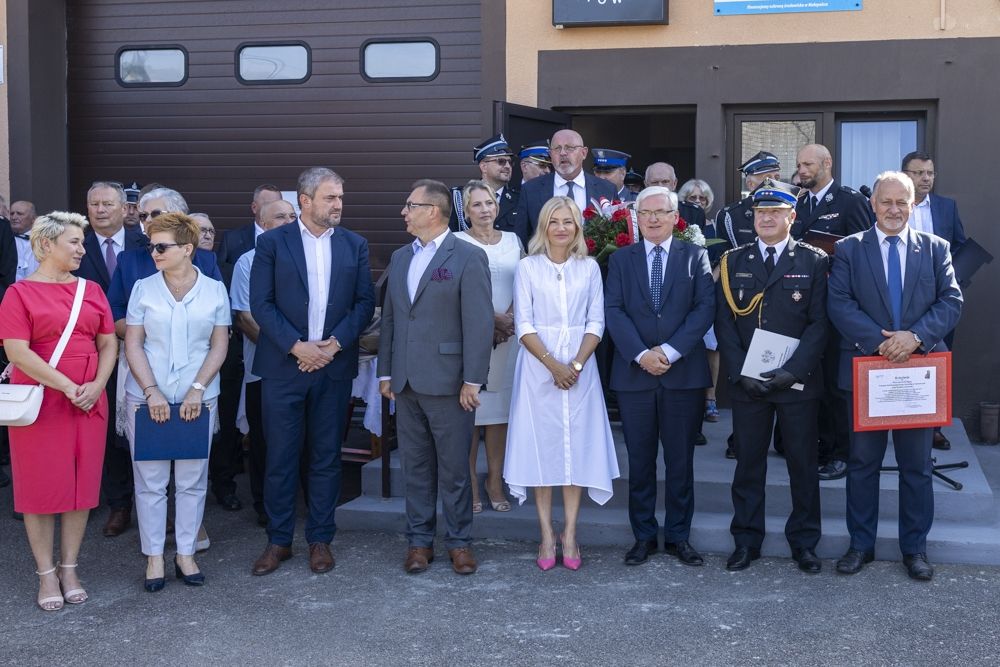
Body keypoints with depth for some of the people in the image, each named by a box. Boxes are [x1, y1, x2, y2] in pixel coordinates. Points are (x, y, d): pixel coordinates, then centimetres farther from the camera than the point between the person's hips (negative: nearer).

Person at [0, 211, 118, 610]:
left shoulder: (91, 290, 10)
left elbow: (109, 342, 8)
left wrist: (97, 385, -9)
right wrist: (67, 386, -17)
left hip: (89, 404, 4)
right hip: (40, 405, -4)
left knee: (82, 485, 7)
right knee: (41, 487, 3)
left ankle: (69, 568, 19)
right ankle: (46, 574, 14)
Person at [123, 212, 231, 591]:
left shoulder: (214, 290, 1)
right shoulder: (143, 289, 1)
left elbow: (219, 346, 2)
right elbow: (133, 344, 1)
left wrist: (197, 389, -9)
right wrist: (151, 392, -10)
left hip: (198, 397, 0)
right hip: (147, 396, 0)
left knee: (192, 480, 6)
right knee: (150, 479, 4)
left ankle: (186, 553, 18)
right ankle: (154, 557, 14)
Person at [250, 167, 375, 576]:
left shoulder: (354, 245, 7)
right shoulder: (272, 242, 0)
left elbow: (365, 302, 4)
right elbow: (261, 303, -5)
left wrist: (334, 344, -9)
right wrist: (296, 345, -13)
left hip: (334, 365, 2)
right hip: (284, 365, -2)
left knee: (326, 457, 8)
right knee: (280, 456, 3)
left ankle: (320, 539, 19)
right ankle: (279, 540, 15)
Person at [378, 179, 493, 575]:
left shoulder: (468, 257, -7)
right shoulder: (400, 258, 14)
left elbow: (479, 322, -11)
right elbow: (389, 318, 17)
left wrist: (472, 380, -14)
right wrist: (385, 372, 12)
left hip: (447, 382, -6)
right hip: (407, 383, 6)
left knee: (454, 467, 4)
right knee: (415, 466, 12)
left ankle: (459, 542, 15)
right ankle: (419, 539, 21)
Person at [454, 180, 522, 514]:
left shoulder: (512, 240, 13)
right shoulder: (457, 243, 0)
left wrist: (510, 318, -5)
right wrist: (492, 319, -12)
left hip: (508, 335, 3)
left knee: (500, 410, 4)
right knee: (469, 410, -4)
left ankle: (495, 481, 12)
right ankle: (470, 485, 2)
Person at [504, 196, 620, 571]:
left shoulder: (589, 268, 7)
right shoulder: (528, 268, 2)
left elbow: (596, 323, 3)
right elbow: (524, 325, -3)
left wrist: (576, 364, -11)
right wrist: (553, 365, -14)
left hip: (579, 367, 2)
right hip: (538, 367, -1)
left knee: (576, 446, 2)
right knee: (541, 445, 1)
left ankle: (569, 535, 9)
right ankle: (546, 536, 8)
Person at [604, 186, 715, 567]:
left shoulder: (695, 257, 6)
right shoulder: (621, 260, 9)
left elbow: (705, 308, -4)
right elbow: (613, 311, -1)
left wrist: (670, 350, -14)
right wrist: (641, 354, -14)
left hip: (684, 373, -1)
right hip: (633, 374, 1)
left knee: (680, 460, 6)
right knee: (640, 460, 7)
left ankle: (678, 536, 16)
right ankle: (644, 536, 17)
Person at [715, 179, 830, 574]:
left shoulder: (814, 262, 2)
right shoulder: (733, 262, 7)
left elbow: (819, 323, -4)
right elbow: (724, 322, 3)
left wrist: (793, 370, -15)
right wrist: (739, 373, -9)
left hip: (798, 380, -1)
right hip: (746, 382, 2)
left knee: (803, 464, 7)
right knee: (749, 463, 8)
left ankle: (804, 542, 20)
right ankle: (746, 541, 19)